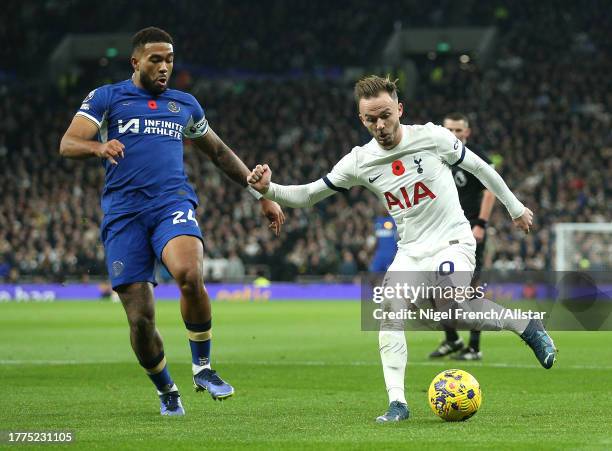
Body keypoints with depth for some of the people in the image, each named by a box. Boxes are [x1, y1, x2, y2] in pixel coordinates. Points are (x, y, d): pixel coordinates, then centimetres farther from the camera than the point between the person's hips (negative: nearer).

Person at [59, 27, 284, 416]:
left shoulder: (185, 105, 20)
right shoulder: (106, 98, 10)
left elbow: (220, 153, 32)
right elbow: (68, 144, -3)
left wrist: (262, 194, 29)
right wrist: (98, 147, -26)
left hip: (173, 204, 1)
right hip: (123, 213, -1)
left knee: (190, 275, -31)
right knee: (140, 319, -6)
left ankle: (202, 366, -12)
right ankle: (166, 392, 20)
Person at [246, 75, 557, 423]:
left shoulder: (432, 137, -11)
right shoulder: (360, 162, -4)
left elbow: (480, 168, 4)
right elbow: (307, 195, 2)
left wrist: (515, 208, 13)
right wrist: (268, 189, -17)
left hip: (453, 241, -4)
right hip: (411, 251, 4)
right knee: (389, 307, -20)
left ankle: (526, 326, -6)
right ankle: (397, 403, -16)